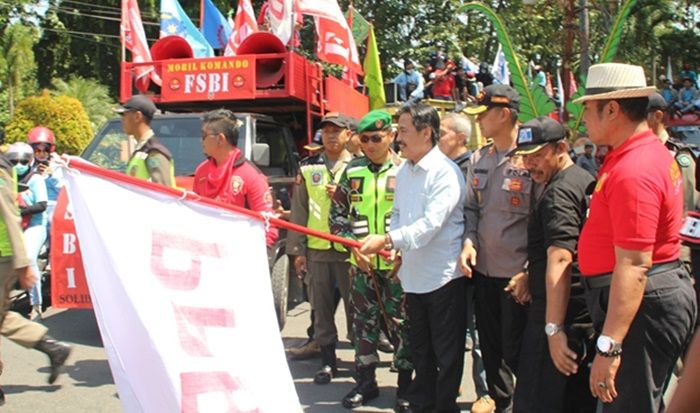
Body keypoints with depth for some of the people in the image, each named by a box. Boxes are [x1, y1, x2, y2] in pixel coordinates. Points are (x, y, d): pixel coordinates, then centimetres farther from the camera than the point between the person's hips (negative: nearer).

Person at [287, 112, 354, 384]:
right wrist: (297, 250, 4)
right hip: (316, 250, 3)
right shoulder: (308, 168, 10)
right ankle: (327, 361, 21)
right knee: (321, 310, 9)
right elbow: (299, 210, 8)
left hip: (350, 248, -2)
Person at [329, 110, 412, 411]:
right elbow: (337, 215, 10)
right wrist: (353, 245, -2)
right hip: (361, 263, 3)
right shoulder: (351, 171, 7)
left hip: (397, 264, -3)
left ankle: (406, 384, 17)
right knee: (363, 322, 11)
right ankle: (366, 381, 25)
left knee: (401, 324, 3)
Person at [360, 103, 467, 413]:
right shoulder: (403, 172, 9)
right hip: (413, 275, 7)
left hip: (443, 275, -7)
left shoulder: (446, 172, -16)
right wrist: (395, 249, 3)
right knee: (420, 349, 19)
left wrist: (387, 240, -30)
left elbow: (430, 224, -25)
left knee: (447, 353, 5)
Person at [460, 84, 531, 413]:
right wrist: (469, 240, -2)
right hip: (483, 271, 7)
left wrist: (529, 273, -15)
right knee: (490, 349, 16)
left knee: (515, 352, 2)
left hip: (517, 275, -6)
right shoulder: (478, 159, 9)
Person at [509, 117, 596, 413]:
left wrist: (554, 328, -30)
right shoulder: (584, 180, 16)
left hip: (561, 317, -10)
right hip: (587, 318, 10)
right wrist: (529, 275, 28)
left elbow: (560, 261, -26)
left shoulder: (559, 192, -16)